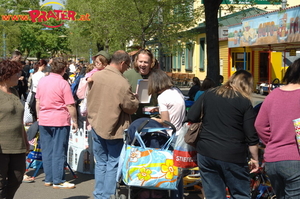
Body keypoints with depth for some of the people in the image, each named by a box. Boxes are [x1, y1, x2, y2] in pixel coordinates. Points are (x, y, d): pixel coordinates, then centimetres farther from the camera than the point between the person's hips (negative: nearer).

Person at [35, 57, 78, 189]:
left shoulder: (42, 81, 5)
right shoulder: (63, 83, -12)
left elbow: (38, 102, 13)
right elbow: (70, 105, -13)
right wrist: (74, 121, -4)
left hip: (44, 120, 6)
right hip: (60, 120, -5)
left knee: (47, 150, 11)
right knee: (59, 151, 0)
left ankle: (48, 179, 17)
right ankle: (58, 181, 3)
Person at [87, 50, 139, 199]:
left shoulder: (95, 77, -2)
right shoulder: (122, 83, -20)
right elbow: (131, 107, -11)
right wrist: (135, 98, 7)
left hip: (96, 126, 5)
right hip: (114, 129, -5)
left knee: (101, 163, 16)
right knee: (113, 164, 7)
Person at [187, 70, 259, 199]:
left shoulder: (208, 94, 6)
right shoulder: (245, 102, -3)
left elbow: (191, 117, 6)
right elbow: (251, 136, -5)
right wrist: (254, 158, 5)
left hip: (206, 153, 3)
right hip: (233, 156, -3)